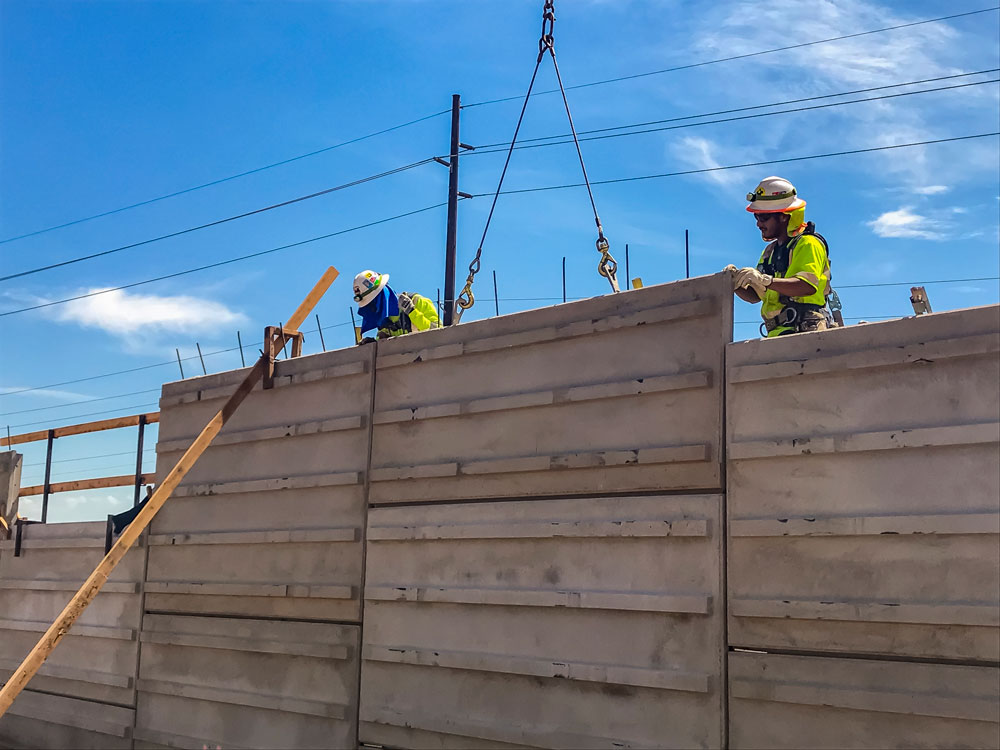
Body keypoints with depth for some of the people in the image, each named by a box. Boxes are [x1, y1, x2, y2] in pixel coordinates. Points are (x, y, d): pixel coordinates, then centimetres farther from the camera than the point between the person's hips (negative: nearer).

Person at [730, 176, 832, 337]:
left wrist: (766, 280, -26)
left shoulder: (808, 244, 0)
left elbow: (809, 286, -17)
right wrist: (736, 285, 2)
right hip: (778, 334, 7)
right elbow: (755, 295, 23)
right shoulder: (770, 251, 26)